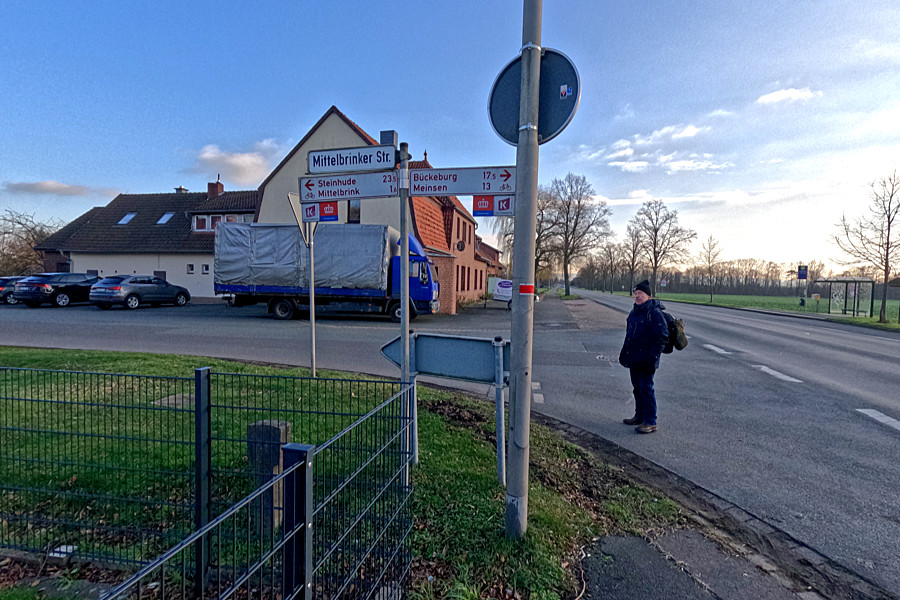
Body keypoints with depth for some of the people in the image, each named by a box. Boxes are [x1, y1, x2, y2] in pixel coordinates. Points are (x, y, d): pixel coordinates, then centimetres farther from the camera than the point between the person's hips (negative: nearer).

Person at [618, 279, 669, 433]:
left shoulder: (655, 313, -14)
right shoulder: (634, 312, 13)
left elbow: (662, 337, -18)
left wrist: (652, 357, -21)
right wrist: (624, 353, 19)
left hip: (646, 362, -9)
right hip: (634, 360, 9)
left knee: (646, 389, -4)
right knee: (637, 388, 17)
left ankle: (650, 422, 5)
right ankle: (640, 416, 30)